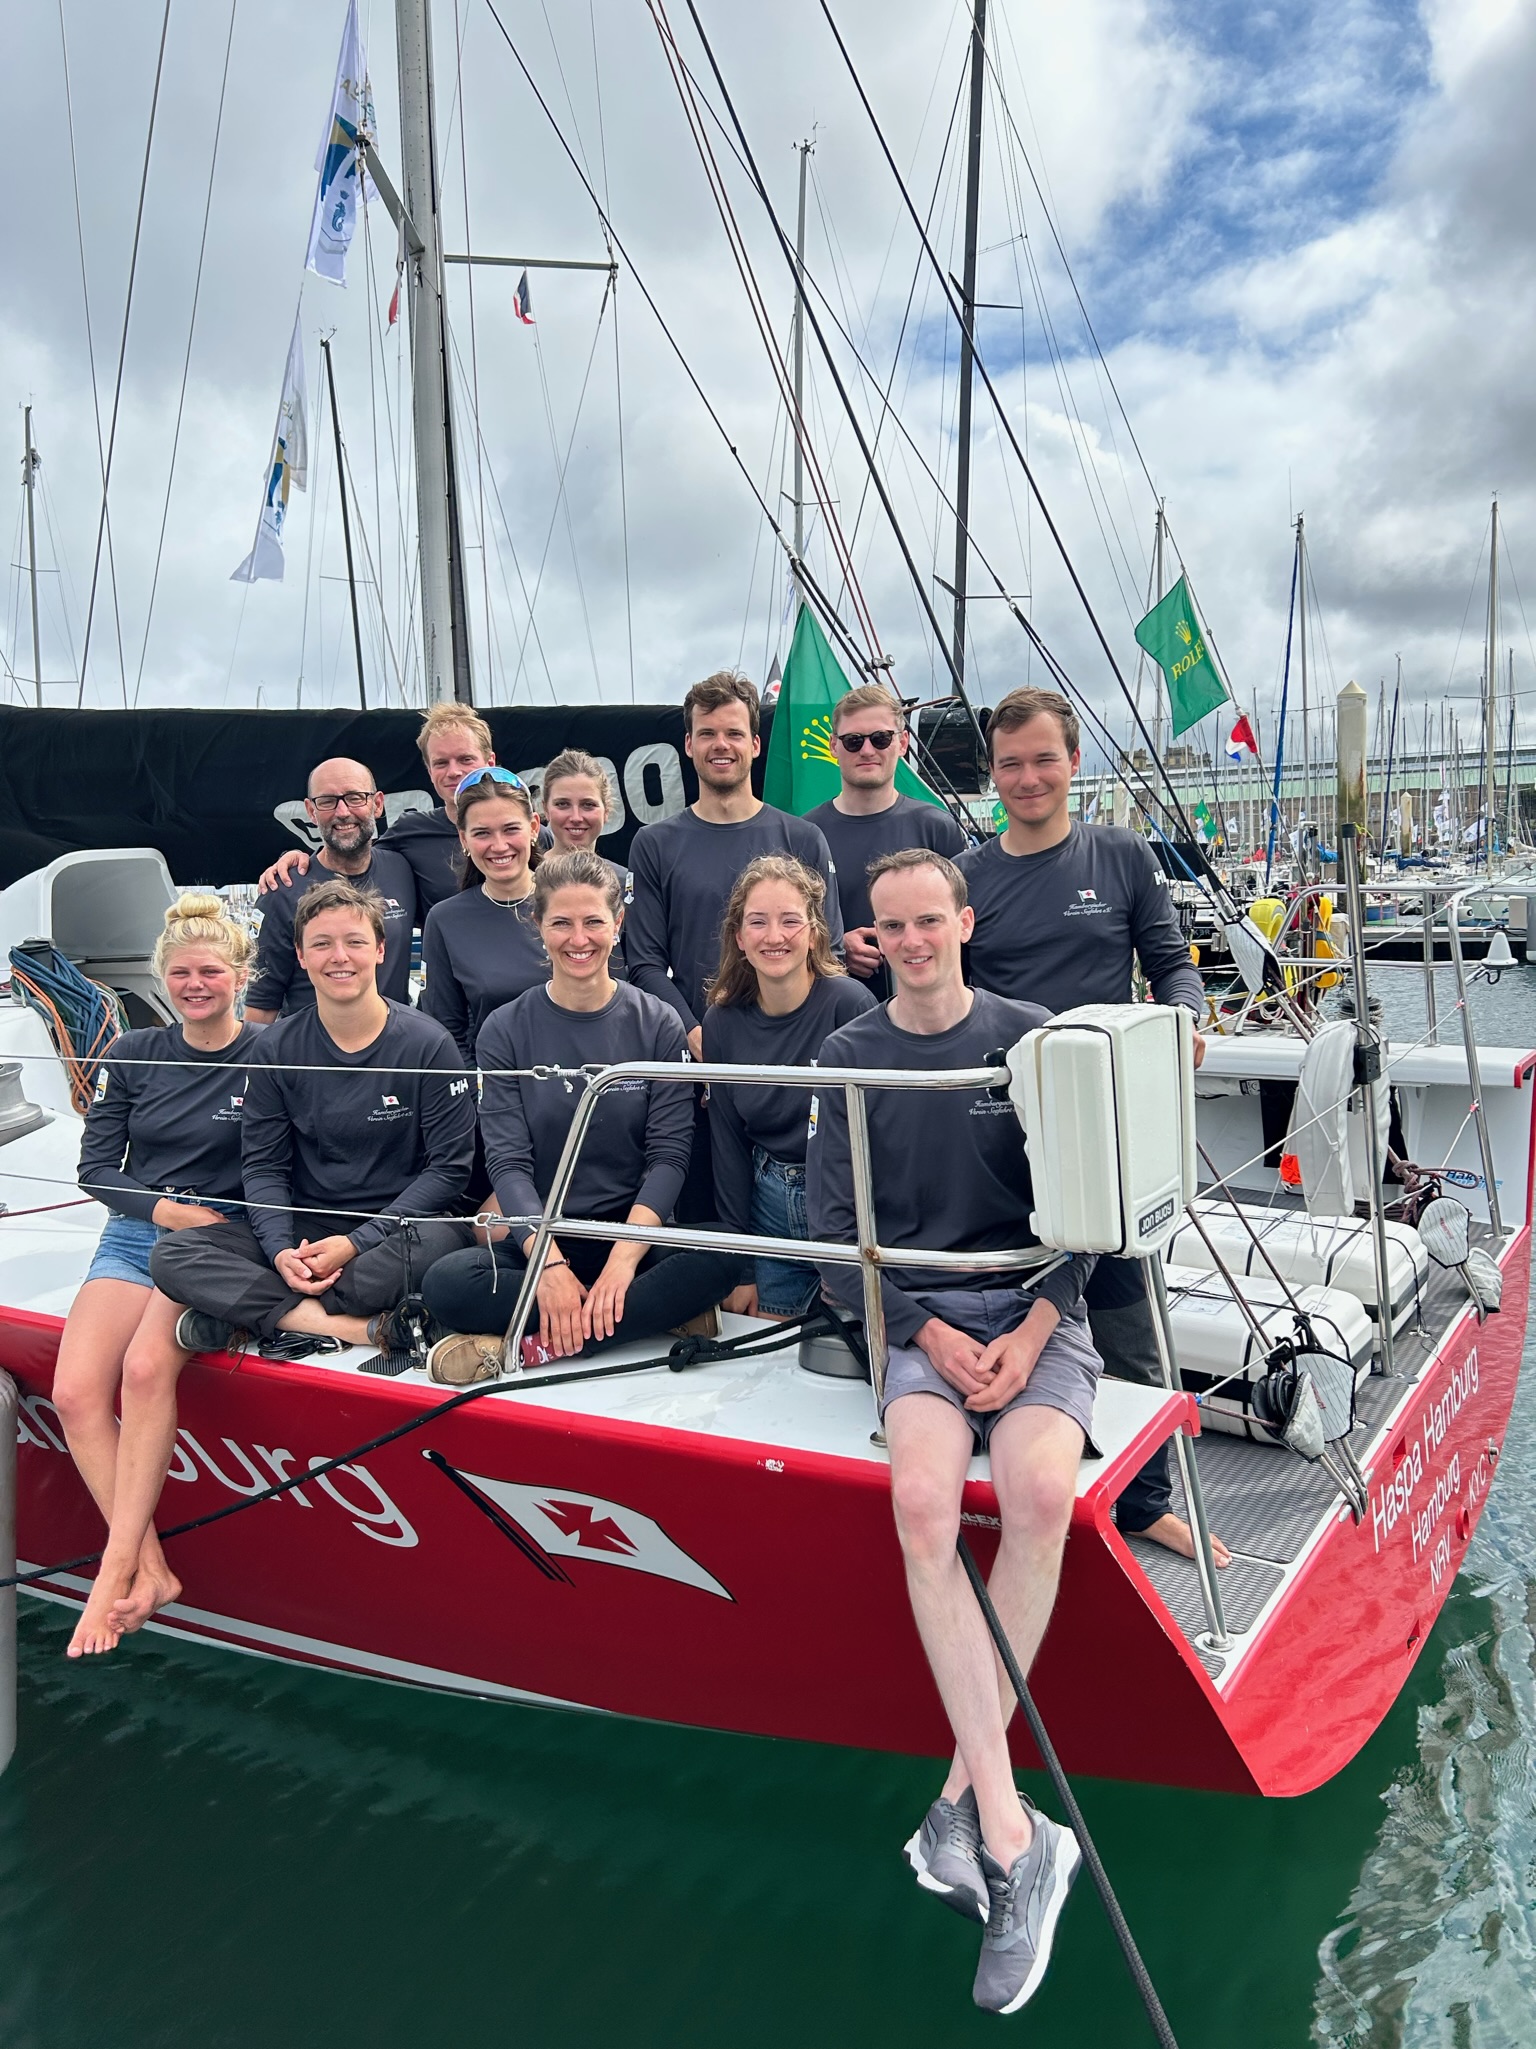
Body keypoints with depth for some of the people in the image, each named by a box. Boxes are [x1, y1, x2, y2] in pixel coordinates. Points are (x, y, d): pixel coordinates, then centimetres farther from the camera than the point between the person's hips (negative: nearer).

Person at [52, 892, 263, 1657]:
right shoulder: (132, 1056, 10)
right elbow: (95, 1167, 9)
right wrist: (165, 1208, -6)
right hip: (132, 1238, 4)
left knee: (147, 1366, -31)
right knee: (75, 1391, -20)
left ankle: (117, 1567, -22)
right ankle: (151, 1572, -16)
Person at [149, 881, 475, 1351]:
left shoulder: (428, 1045, -6)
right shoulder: (276, 1050, 3)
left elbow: (450, 1167, -8)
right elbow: (262, 1163, 3)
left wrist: (356, 1242, -17)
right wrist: (280, 1250, -17)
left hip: (399, 1226, -3)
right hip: (305, 1226, 3)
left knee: (439, 1242, -39)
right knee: (172, 1255, -18)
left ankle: (257, 1316, -22)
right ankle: (358, 1326, -29)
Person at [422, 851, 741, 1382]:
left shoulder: (658, 1025, 3)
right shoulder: (505, 1031, 3)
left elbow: (668, 1154, -5)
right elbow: (508, 1162, -6)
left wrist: (623, 1260, -20)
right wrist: (551, 1265, -22)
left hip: (633, 1232, 0)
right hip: (540, 1236, 0)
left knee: (719, 1258, -31)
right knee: (446, 1284, -29)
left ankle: (542, 1346, -23)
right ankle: (660, 1315, -22)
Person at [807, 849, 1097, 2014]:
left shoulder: (1033, 1037, 5)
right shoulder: (851, 1057, 7)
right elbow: (837, 1228, 3)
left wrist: (1033, 1332, -10)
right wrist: (927, 1335, -9)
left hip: (1037, 1305, 0)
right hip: (917, 1313, 1)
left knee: (1039, 1492, -30)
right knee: (922, 1501, -29)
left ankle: (966, 1797, -13)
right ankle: (1014, 1835, -23)